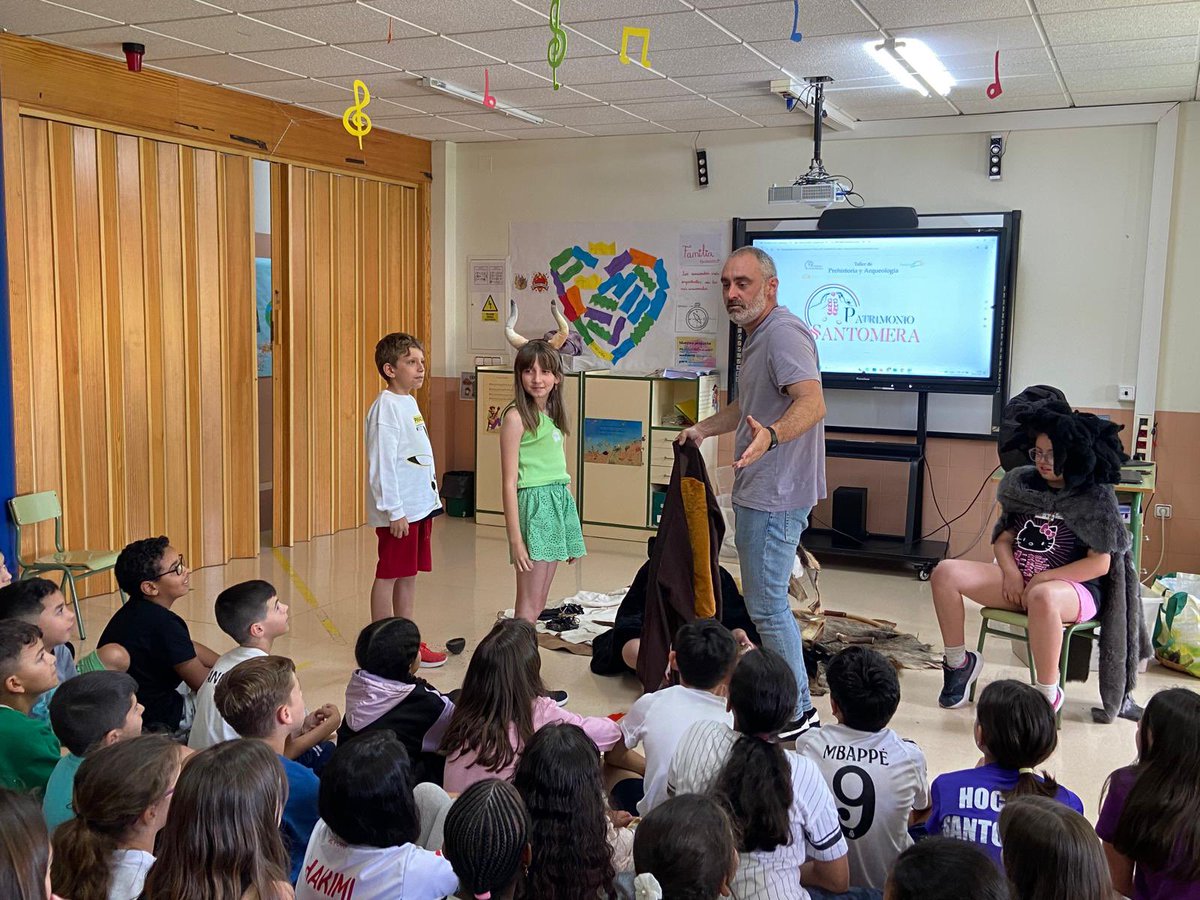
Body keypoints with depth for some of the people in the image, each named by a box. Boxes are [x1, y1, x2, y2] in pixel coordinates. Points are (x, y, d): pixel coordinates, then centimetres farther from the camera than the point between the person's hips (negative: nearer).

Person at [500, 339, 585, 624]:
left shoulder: (555, 415, 13)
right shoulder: (516, 417, -9)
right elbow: (510, 482, -12)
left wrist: (572, 528, 18)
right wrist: (515, 538, -16)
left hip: (560, 502, 8)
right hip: (533, 503, -7)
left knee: (539, 603, 10)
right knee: (528, 606, -6)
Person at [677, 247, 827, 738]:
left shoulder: (783, 333, -18)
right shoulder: (755, 337, 17)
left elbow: (812, 403, -33)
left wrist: (772, 434, -49)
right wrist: (703, 428, 26)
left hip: (775, 498, -11)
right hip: (759, 494, 11)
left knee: (766, 604, -5)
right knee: (766, 600, 18)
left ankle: (795, 714, 7)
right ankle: (794, 704, 30)